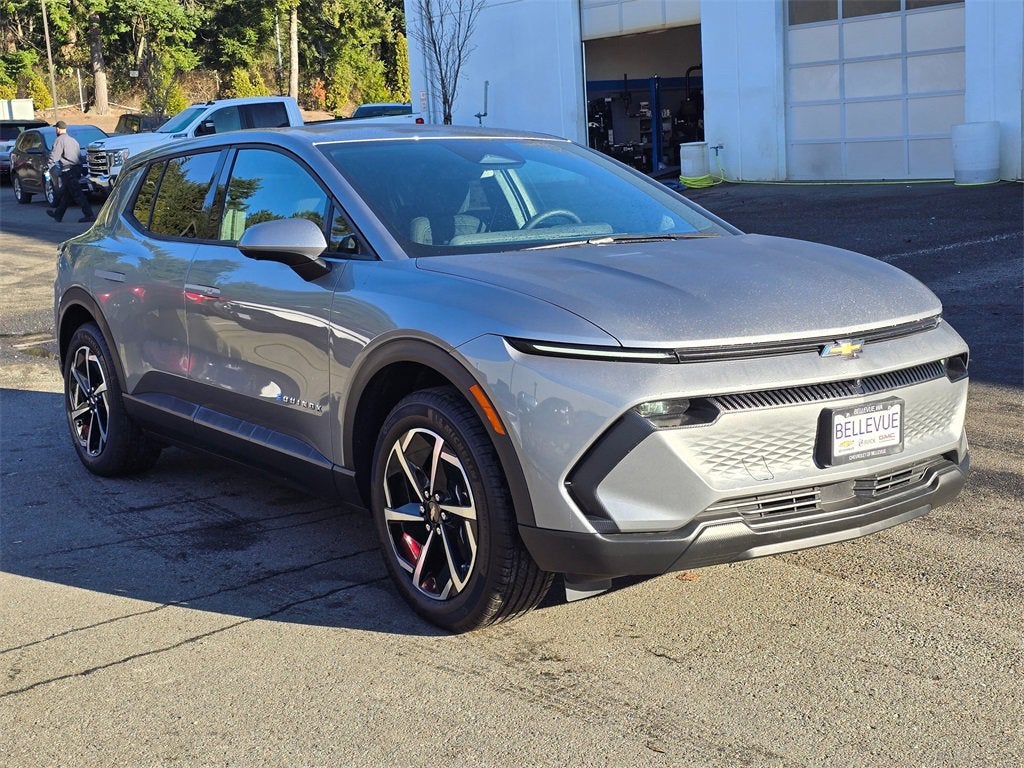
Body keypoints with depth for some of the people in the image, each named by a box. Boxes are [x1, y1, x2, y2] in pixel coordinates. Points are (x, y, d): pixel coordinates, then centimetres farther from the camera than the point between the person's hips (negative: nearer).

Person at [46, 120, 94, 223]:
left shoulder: (60, 140, -7)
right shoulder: (73, 140, 20)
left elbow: (53, 156, -14)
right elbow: (80, 156, 23)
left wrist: (49, 168, -8)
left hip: (68, 171, -9)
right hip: (77, 169, 9)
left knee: (77, 194, -10)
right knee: (66, 193, 17)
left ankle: (89, 215, -16)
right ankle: (58, 214, 27)